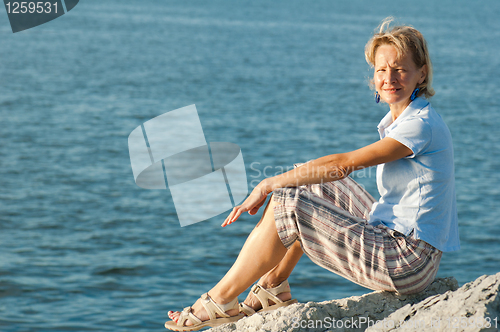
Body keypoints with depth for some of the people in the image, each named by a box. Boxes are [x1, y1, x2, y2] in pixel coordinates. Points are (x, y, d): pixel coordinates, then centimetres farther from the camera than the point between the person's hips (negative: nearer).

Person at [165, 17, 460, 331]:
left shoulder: (421, 124, -17)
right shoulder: (400, 119, 13)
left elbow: (342, 164, -18)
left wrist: (269, 185, -13)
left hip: (408, 263, -10)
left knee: (287, 204, -11)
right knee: (311, 184, 15)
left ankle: (221, 300, 2)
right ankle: (273, 288, 19)